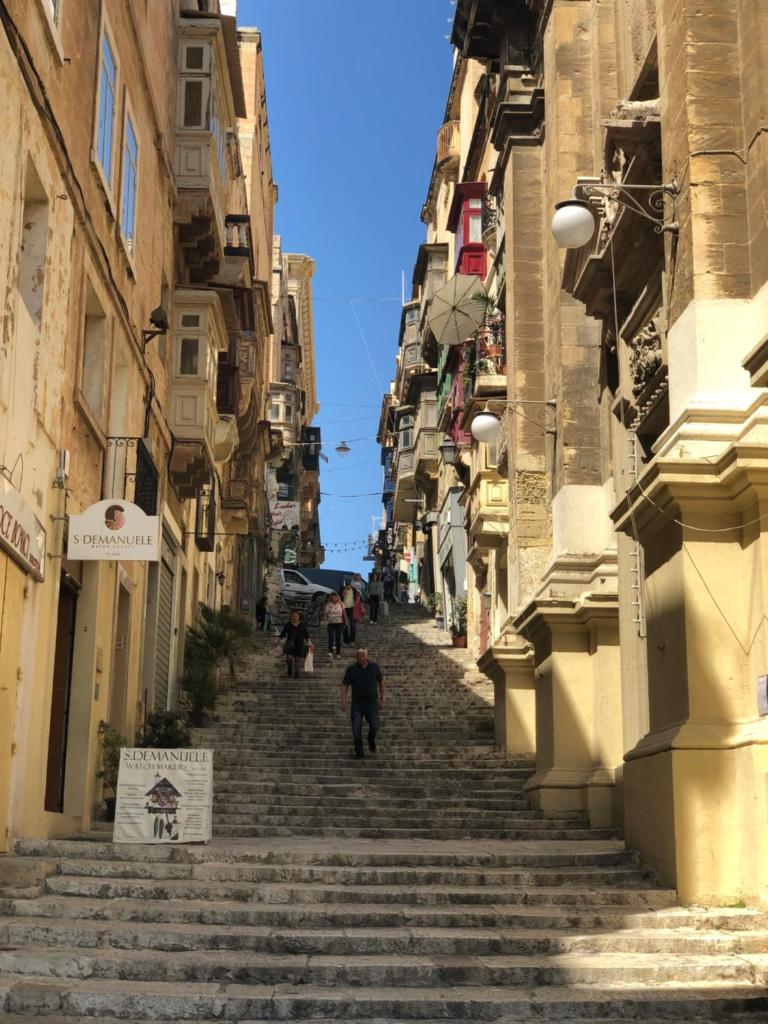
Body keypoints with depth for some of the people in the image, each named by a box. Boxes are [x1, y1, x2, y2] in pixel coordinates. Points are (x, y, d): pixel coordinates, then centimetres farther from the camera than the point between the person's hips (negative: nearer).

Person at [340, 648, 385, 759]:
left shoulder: (374, 667, 4)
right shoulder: (351, 669, 0)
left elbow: (381, 682, 12)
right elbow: (345, 685, 1)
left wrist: (382, 698, 10)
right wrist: (343, 700, -10)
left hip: (372, 703, 0)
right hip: (357, 703, 0)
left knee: (375, 725, -11)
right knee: (356, 729, -1)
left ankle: (371, 740, 21)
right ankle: (359, 752, 14)